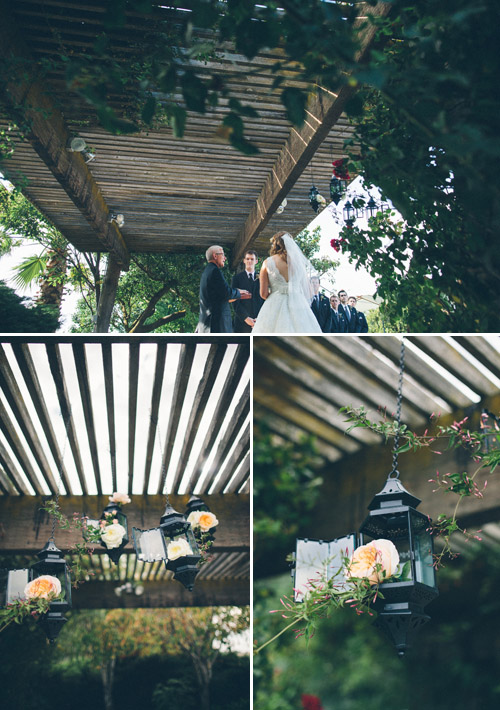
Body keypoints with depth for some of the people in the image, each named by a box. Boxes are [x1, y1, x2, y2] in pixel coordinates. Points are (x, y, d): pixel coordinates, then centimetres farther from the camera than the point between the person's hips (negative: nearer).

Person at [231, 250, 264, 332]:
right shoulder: (237, 278, 7)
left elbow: (264, 300, 9)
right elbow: (235, 301, -1)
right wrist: (245, 318, -10)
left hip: (259, 322, 2)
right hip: (242, 321, -1)